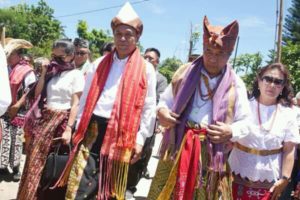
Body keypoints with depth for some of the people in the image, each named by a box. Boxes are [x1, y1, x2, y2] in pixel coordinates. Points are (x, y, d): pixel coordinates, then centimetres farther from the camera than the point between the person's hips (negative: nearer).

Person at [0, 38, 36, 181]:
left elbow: (30, 92, -12)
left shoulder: (27, 71, -9)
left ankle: (15, 168, 15)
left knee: (16, 140, 4)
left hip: (18, 111, -4)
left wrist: (16, 106, -14)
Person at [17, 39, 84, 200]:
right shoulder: (51, 72, 13)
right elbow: (37, 95, 10)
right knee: (36, 159, 8)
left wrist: (68, 129, -17)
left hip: (61, 120, -6)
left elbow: (76, 104, -10)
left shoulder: (76, 75, -5)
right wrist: (44, 73, 2)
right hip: (45, 119, 6)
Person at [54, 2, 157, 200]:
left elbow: (149, 108, 0)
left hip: (121, 135, -2)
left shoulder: (146, 69, 2)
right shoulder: (100, 65, 12)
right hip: (93, 131, 3)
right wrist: (80, 128, 6)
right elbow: (86, 99, 12)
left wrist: (139, 139, -4)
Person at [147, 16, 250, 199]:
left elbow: (246, 123, 4)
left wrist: (231, 132, -16)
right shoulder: (185, 72, 5)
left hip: (212, 154, -1)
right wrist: (161, 112, -10)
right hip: (178, 147, 1)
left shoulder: (235, 85, 1)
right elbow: (165, 101, 12)